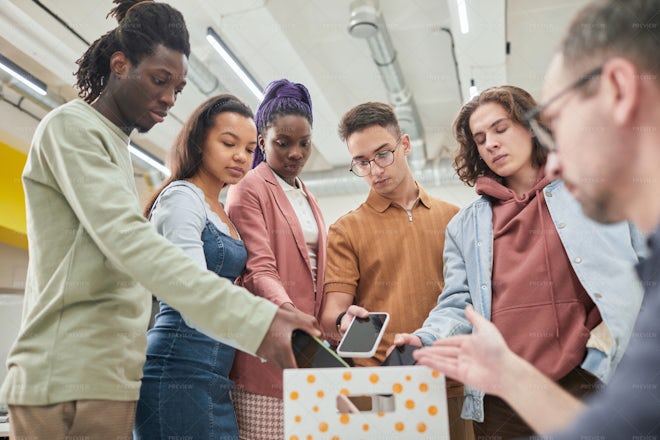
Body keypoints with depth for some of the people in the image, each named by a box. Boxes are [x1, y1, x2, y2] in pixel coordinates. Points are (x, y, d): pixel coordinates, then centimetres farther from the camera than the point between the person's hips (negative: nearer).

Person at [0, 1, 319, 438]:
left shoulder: (116, 146, 19)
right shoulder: (71, 127, -7)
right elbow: (129, 242, -23)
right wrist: (253, 318, -32)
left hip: (110, 376, 8)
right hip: (71, 381, -8)